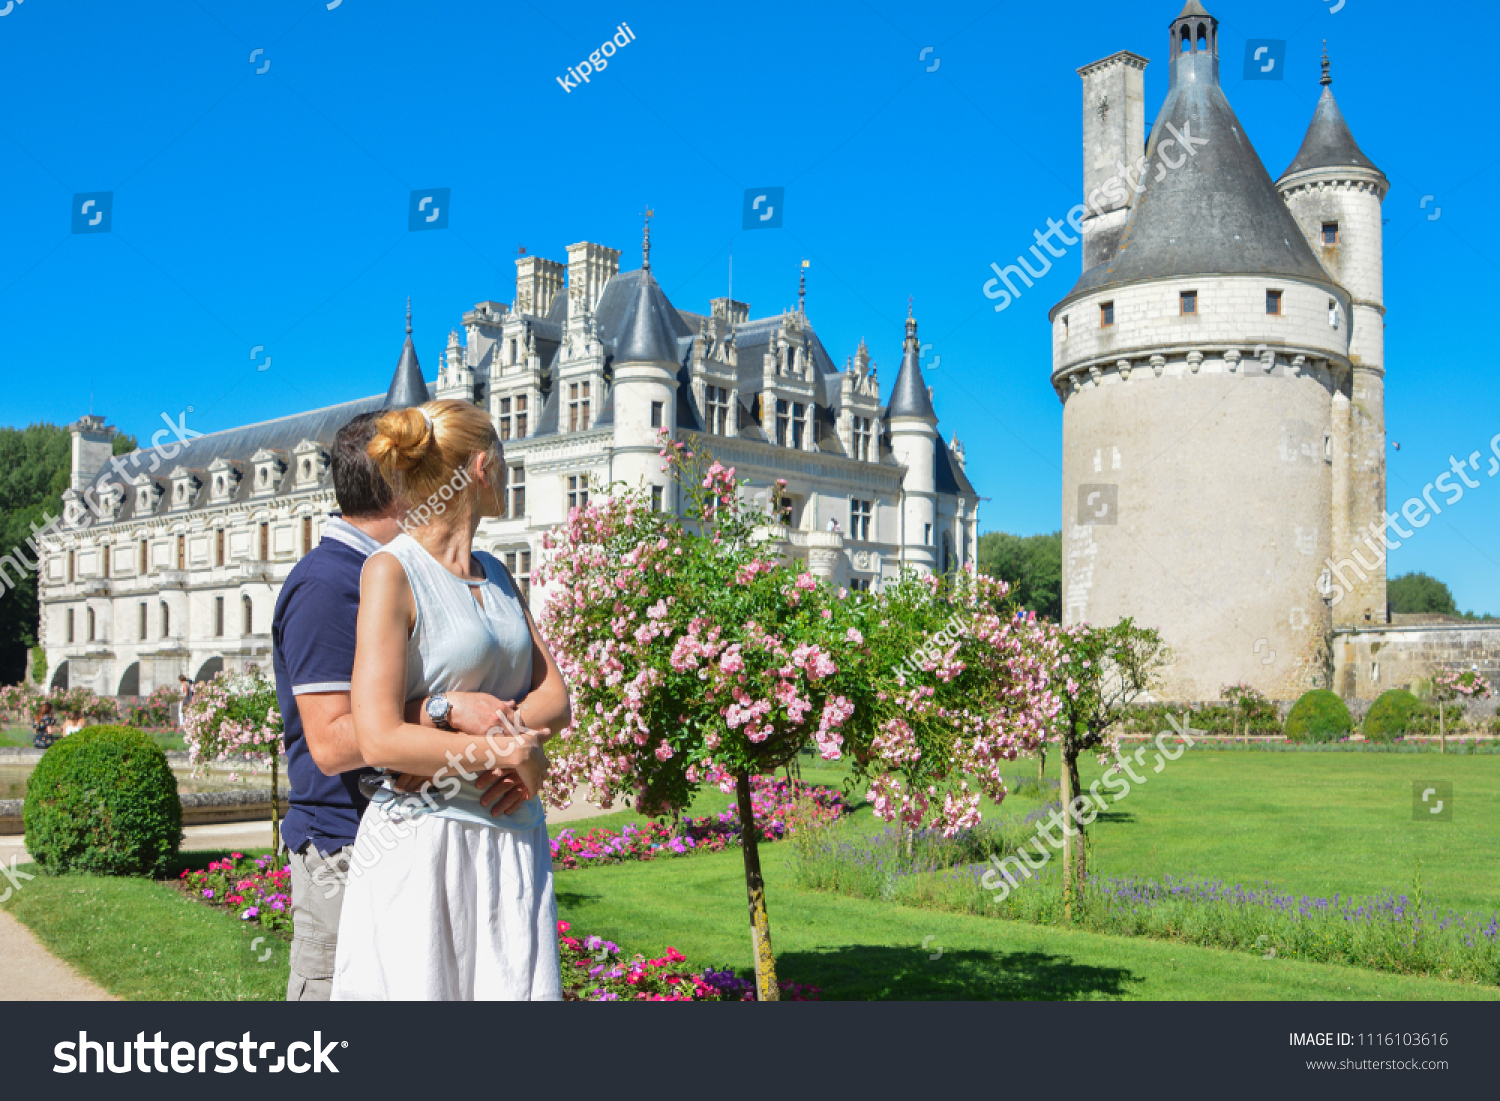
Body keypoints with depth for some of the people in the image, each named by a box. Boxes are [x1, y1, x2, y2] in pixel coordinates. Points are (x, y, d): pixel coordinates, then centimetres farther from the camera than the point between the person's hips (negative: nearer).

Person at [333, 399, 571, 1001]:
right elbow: (379, 739, -15)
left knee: (520, 987, 0)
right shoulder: (392, 571, -7)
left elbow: (555, 699, 11)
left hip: (512, 840, 6)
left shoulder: (496, 574, 16)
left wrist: (503, 721, -10)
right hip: (422, 836, -6)